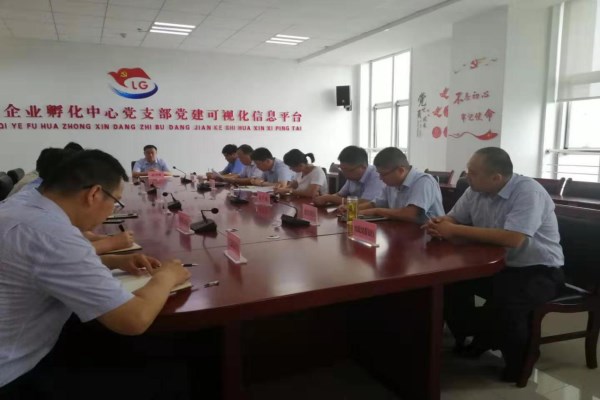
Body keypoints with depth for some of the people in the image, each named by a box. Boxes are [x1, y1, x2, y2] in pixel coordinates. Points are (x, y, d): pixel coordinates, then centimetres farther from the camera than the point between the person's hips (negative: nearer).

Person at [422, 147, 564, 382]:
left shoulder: (528, 192, -24)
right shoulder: (476, 191, -3)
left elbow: (513, 239, -35)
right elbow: (453, 219, 7)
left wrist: (455, 231, -32)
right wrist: (439, 225, -20)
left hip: (538, 270, -7)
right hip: (495, 265, 7)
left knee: (505, 301, -33)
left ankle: (519, 362, -2)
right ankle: (478, 339, 10)